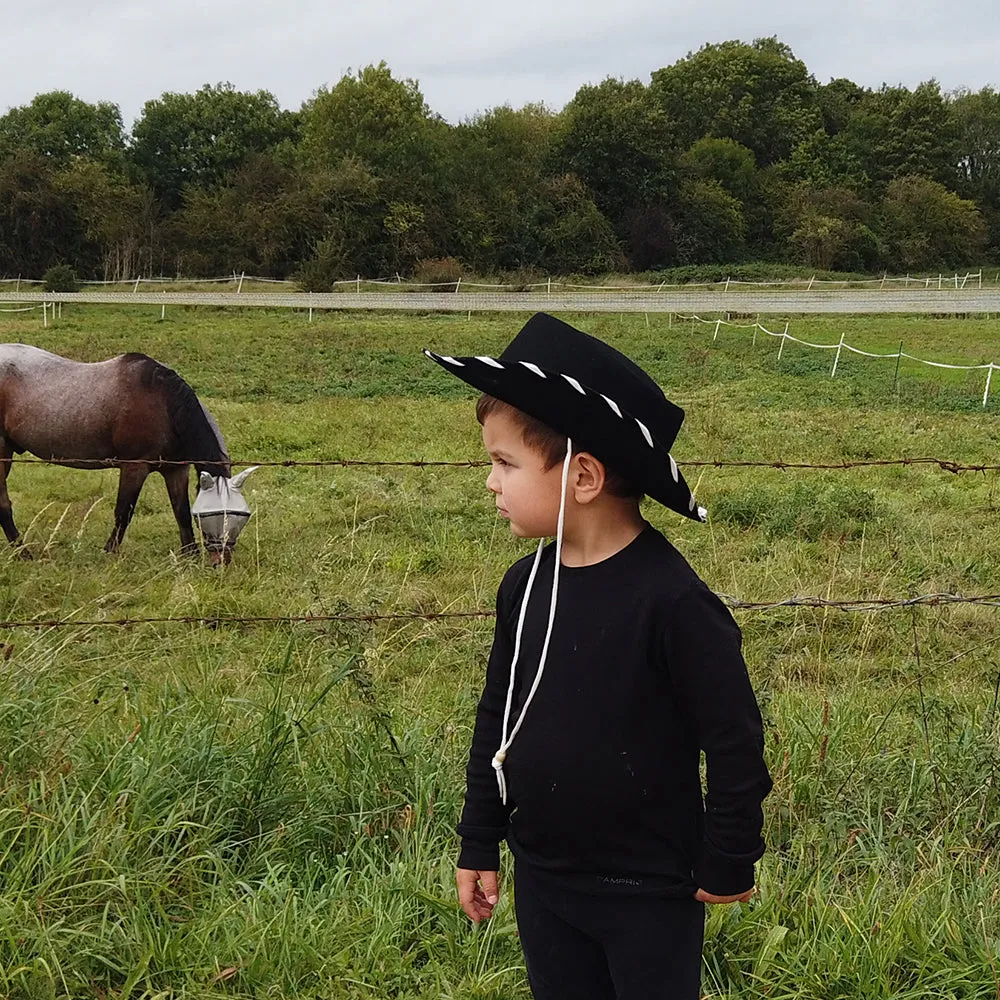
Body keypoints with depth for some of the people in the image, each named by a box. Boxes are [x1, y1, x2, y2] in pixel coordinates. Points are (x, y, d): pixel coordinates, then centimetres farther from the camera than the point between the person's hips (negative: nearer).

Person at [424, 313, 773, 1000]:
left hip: (649, 893, -6)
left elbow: (735, 741, -16)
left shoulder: (670, 599, -23)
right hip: (543, 879, 6)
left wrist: (729, 865, -8)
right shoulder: (524, 584, -2)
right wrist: (480, 845, 14)